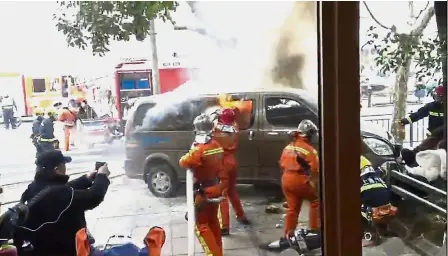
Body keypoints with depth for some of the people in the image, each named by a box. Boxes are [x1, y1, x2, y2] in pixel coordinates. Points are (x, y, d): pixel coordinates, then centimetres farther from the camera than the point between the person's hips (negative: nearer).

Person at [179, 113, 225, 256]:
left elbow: (184, 163, -16)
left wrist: (191, 152, 0)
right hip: (215, 188, 8)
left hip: (203, 191, -8)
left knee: (201, 225, 3)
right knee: (213, 221, 21)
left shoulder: (199, 149, -23)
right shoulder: (217, 146, 0)